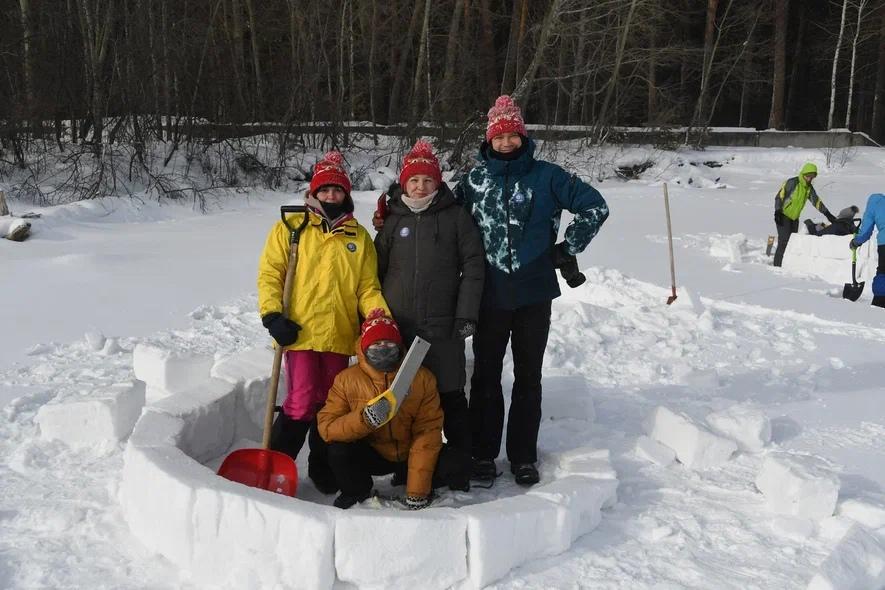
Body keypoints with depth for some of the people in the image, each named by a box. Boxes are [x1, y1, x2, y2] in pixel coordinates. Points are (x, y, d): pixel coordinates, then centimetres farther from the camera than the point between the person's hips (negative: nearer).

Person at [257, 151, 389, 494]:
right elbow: (269, 273, 1)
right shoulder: (290, 228, 4)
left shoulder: (359, 236, 12)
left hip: (340, 336, 3)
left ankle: (323, 470, 27)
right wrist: (272, 315, -11)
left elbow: (368, 288, 11)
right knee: (301, 404, -10)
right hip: (301, 333, -3)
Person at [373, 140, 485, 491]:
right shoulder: (392, 221, 9)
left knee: (450, 397, 2)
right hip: (397, 329, 3)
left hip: (443, 329, -3)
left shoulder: (456, 218, 2)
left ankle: (460, 471, 11)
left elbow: (473, 265, -1)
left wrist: (466, 314, -8)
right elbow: (376, 272, 12)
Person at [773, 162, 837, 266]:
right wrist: (777, 212, -23)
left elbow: (817, 201, 14)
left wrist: (828, 214, 13)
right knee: (784, 242, -15)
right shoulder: (792, 183, -15)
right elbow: (779, 196, -16)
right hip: (783, 216, -8)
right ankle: (778, 266, -13)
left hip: (795, 218, 8)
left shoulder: (809, 188, 8)